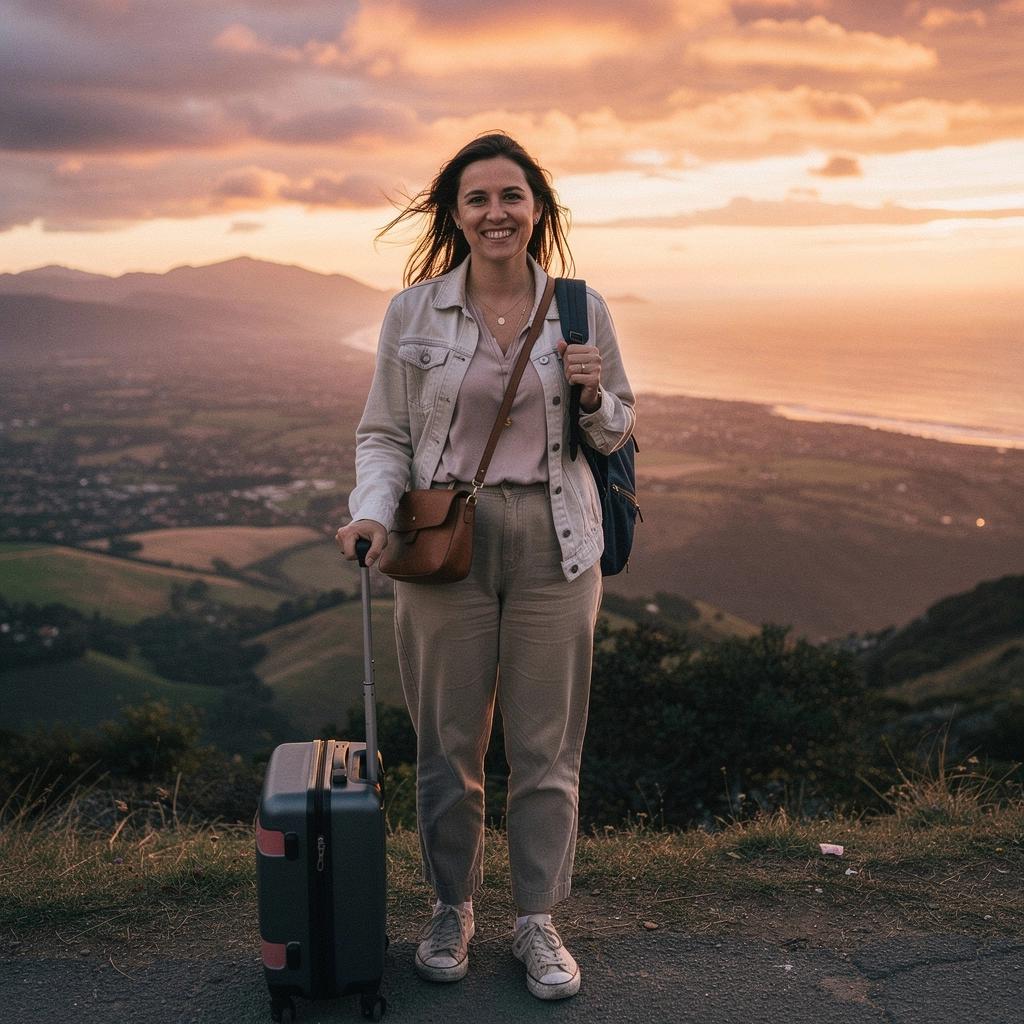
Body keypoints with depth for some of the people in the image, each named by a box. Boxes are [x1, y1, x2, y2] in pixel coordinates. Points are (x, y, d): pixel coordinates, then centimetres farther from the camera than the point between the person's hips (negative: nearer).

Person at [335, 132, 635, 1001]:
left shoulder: (580, 308, 1)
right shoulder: (415, 310, -2)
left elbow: (616, 433, 11)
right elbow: (385, 434, 4)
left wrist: (595, 398, -11)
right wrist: (371, 513, -14)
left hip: (553, 544, 1)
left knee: (548, 744, 8)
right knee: (448, 742, 10)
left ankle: (538, 921, 25)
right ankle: (452, 910, 30)